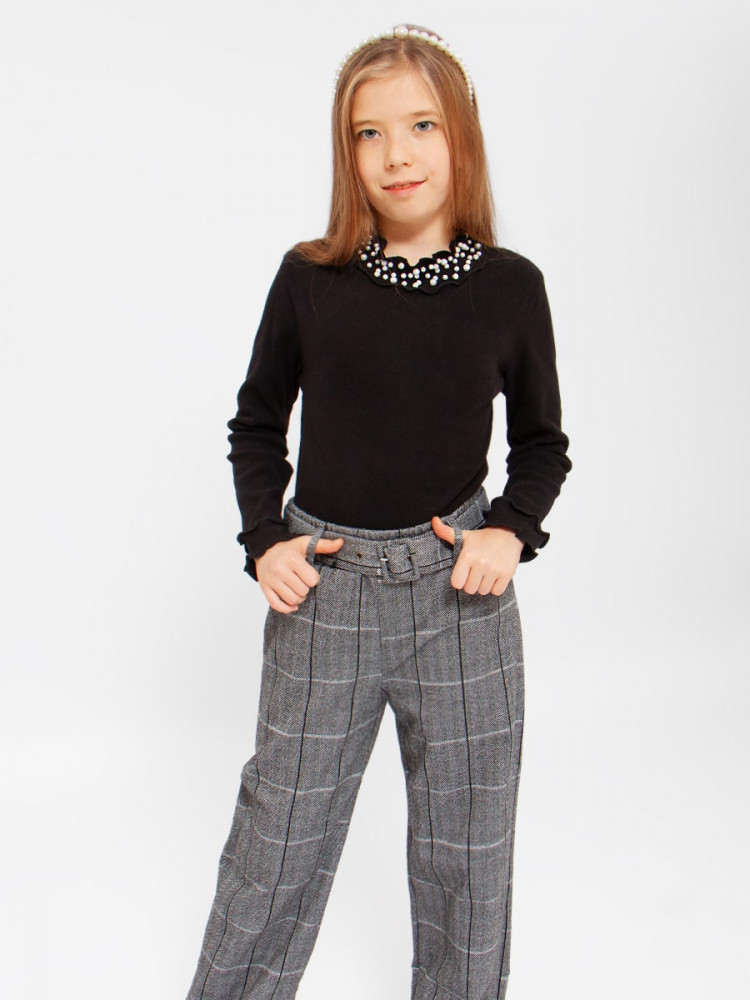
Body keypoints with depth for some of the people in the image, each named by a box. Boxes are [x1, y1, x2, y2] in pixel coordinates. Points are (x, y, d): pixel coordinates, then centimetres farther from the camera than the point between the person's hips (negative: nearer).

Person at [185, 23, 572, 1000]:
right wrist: (266, 538, -3)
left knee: (465, 848, 15)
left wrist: (511, 529, -7)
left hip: (459, 589, 1)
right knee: (279, 838, 10)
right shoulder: (309, 279, -3)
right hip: (325, 587, 0)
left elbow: (542, 443, 9)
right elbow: (257, 424, 9)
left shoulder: (509, 285, -3)